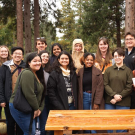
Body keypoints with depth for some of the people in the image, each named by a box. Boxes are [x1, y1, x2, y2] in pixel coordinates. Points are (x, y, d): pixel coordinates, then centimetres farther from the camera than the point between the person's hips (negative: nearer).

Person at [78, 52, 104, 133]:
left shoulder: (98, 72, -3)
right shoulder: (80, 72, 6)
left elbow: (100, 88, -7)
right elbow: (79, 88, 7)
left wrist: (97, 103, -12)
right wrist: (79, 102, 2)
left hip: (94, 97, -3)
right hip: (84, 97, 3)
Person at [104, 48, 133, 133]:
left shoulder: (128, 71, 2)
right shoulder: (108, 70, 7)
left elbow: (129, 87, -3)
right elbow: (106, 84, 0)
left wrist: (119, 97, -10)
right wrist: (114, 95, -14)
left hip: (123, 103, -1)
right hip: (109, 102, 2)